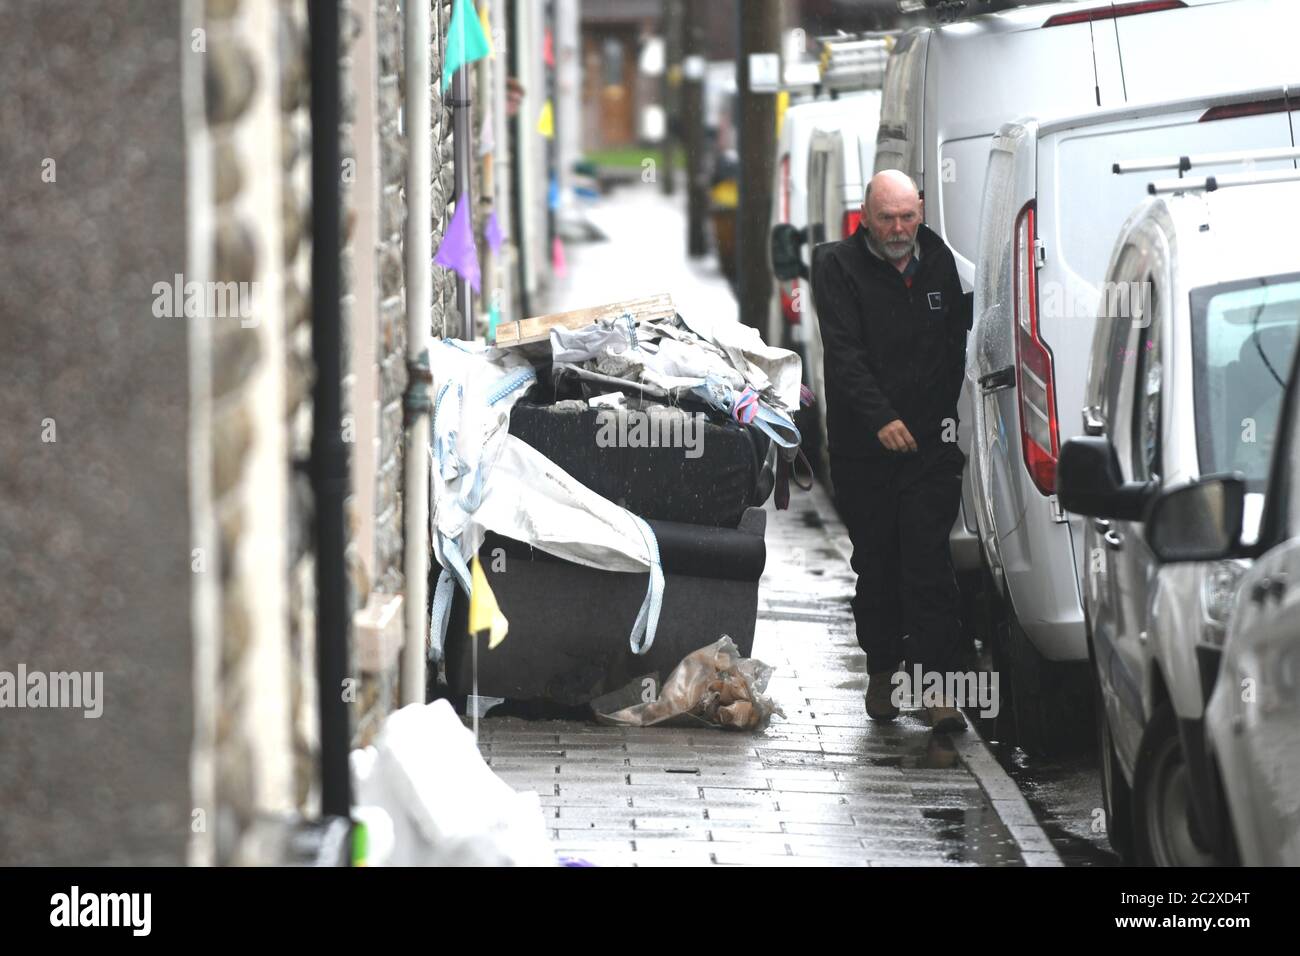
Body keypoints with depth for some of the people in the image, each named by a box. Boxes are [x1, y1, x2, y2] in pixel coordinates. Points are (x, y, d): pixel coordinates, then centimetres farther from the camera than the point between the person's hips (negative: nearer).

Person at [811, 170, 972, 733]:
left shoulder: (939, 263, 8)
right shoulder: (838, 267, -5)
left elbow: (956, 343, 20)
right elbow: (844, 353, -16)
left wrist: (947, 414, 10)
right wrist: (881, 419, -28)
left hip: (930, 442, 1)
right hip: (862, 448, -1)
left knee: (929, 565, -7)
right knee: (876, 564, 9)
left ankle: (936, 685, -11)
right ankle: (882, 670, 25)